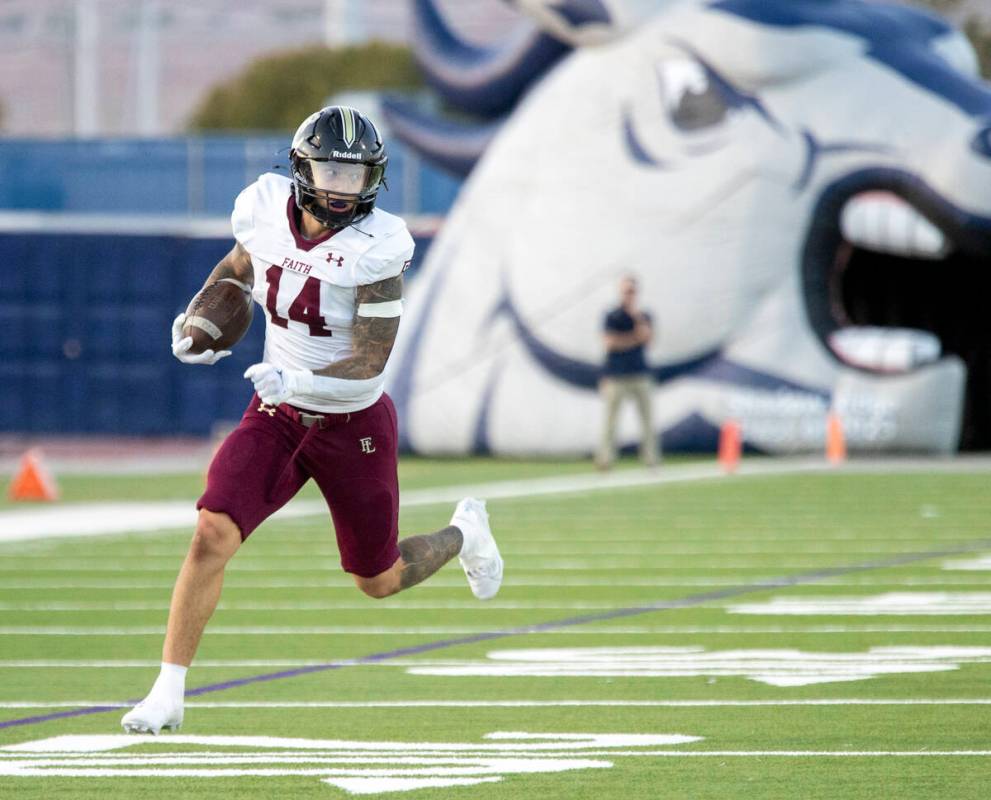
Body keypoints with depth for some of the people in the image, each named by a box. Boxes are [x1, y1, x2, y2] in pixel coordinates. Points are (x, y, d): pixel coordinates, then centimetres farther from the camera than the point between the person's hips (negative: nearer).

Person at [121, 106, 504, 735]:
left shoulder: (375, 248, -22)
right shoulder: (268, 211, -9)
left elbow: (368, 366, -24)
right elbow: (236, 268, 16)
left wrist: (294, 381, -39)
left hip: (353, 424, -3)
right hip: (278, 419, 3)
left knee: (380, 581, 13)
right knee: (213, 535, -20)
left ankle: (464, 533, 47)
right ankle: (168, 695, -13)